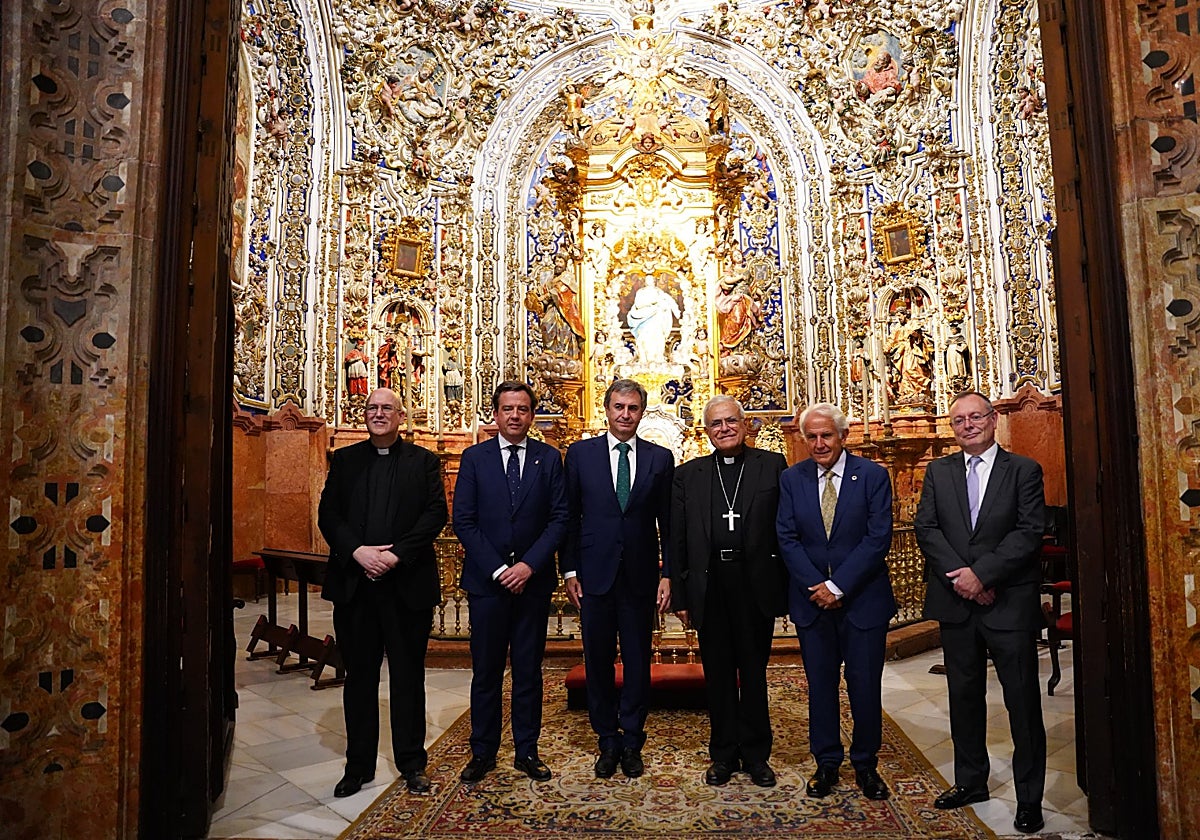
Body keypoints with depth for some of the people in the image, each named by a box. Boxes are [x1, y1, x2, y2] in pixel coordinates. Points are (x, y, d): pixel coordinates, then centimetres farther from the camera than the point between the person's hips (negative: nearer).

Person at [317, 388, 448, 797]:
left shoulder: (423, 461, 4)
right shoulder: (345, 460, 10)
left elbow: (436, 514, -5)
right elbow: (328, 514, 2)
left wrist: (397, 554, -15)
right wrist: (357, 551, -13)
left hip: (407, 583, -2)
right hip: (354, 583, 2)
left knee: (408, 676, 8)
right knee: (359, 676, 12)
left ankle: (412, 763, 22)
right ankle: (358, 765, 26)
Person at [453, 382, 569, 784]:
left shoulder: (549, 458, 3)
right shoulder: (474, 458, 1)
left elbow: (559, 518, -1)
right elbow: (463, 520, -3)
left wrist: (529, 565, -11)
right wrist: (497, 569, -11)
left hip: (533, 581, 1)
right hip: (486, 580, 0)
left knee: (529, 671, 10)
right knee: (486, 671, 8)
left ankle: (527, 751, 23)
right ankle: (483, 752, 23)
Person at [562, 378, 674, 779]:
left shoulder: (660, 458, 3)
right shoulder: (580, 453, 2)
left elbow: (668, 522, 4)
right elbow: (569, 516, 3)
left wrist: (668, 574, -1)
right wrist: (570, 570, -1)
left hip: (640, 576, 0)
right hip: (595, 574, 0)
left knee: (638, 662, 10)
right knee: (598, 662, 10)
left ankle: (632, 742, 27)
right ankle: (608, 741, 27)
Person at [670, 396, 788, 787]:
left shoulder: (773, 466, 2)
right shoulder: (688, 475, 6)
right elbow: (677, 540, 5)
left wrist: (786, 586, -7)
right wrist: (679, 594, 1)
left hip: (756, 586, -1)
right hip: (709, 588, 2)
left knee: (754, 672, 12)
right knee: (718, 674, 13)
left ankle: (755, 754, 29)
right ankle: (723, 754, 29)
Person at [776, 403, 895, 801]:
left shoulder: (872, 475, -4)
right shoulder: (791, 478, 2)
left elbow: (878, 538, -10)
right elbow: (787, 539, -1)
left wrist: (838, 586, -15)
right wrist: (816, 587, -11)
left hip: (863, 598, -1)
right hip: (811, 599, 2)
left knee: (865, 684, 8)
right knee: (820, 684, 10)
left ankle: (866, 765, 27)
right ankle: (826, 763, 26)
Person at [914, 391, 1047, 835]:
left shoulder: (1024, 470, -1)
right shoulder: (938, 471, 7)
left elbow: (1029, 532, -10)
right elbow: (925, 528, -1)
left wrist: (982, 573, -17)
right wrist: (961, 577, -12)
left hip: (1010, 602, -3)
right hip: (956, 601, 3)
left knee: (1023, 701, 6)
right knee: (964, 696, 14)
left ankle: (1029, 798, 21)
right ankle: (970, 781, 30)